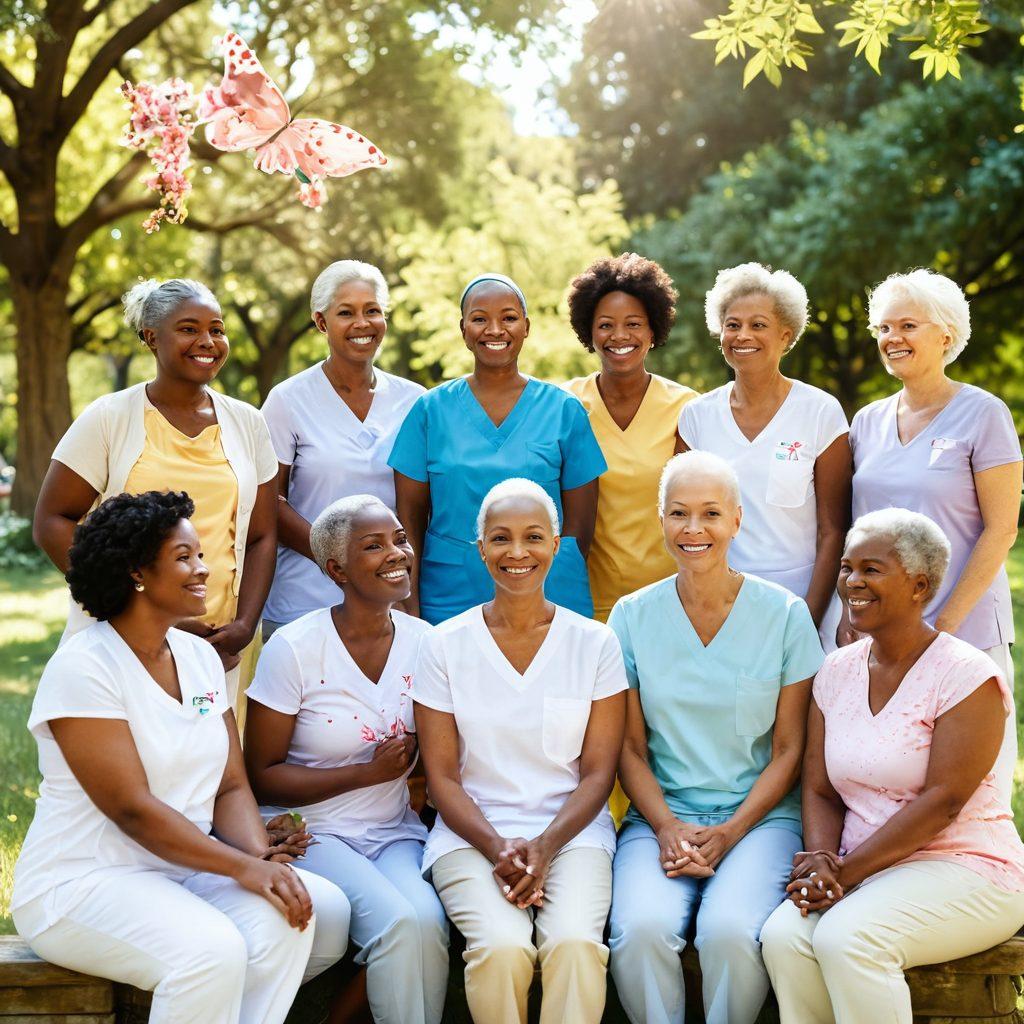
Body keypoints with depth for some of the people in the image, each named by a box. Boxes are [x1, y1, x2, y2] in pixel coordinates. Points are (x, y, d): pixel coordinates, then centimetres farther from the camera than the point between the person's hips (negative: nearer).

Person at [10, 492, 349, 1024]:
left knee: (322, 910, -18)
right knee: (212, 949, -34)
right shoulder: (83, 667, -13)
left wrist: (260, 855, -14)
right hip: (83, 881, -7)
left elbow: (232, 786, 7)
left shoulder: (200, 655, 9)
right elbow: (131, 809, -20)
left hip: (186, 870, 7)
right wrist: (243, 868, -25)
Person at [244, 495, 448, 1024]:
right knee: (403, 921, -30)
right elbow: (261, 776, -5)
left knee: (426, 919, -28)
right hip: (312, 834, -4)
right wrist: (368, 772, -12)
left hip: (395, 835, 4)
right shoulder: (294, 648, -7)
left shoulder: (424, 642, 5)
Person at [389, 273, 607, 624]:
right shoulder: (431, 410, 4)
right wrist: (410, 607, -4)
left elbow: (580, 522, 4)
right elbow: (410, 517, 3)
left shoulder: (565, 410, 3)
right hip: (448, 604, 0)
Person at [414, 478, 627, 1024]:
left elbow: (598, 773, 4)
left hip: (572, 830, 0)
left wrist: (545, 846, -12)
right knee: (503, 947, -29)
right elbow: (441, 776, 3)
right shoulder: (444, 645, 4)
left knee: (575, 942, -30)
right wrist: (497, 846, -13)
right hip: (472, 832, 0)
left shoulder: (594, 643, 5)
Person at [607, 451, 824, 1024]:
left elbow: (790, 750, 2)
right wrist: (667, 827, -10)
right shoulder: (633, 617, 5)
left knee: (730, 930, -30)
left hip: (761, 815, -1)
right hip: (662, 816, 1)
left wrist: (730, 832, -10)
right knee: (641, 929, -28)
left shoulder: (785, 615, 0)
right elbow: (630, 748, 6)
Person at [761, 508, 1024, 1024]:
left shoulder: (966, 675, -9)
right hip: (863, 872, 5)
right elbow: (819, 788, 8)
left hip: (964, 867, -5)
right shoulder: (837, 670, 9)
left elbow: (943, 801, -16)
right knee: (783, 935, -24)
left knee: (844, 937, -31)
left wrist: (846, 871, -18)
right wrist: (821, 859, -13)